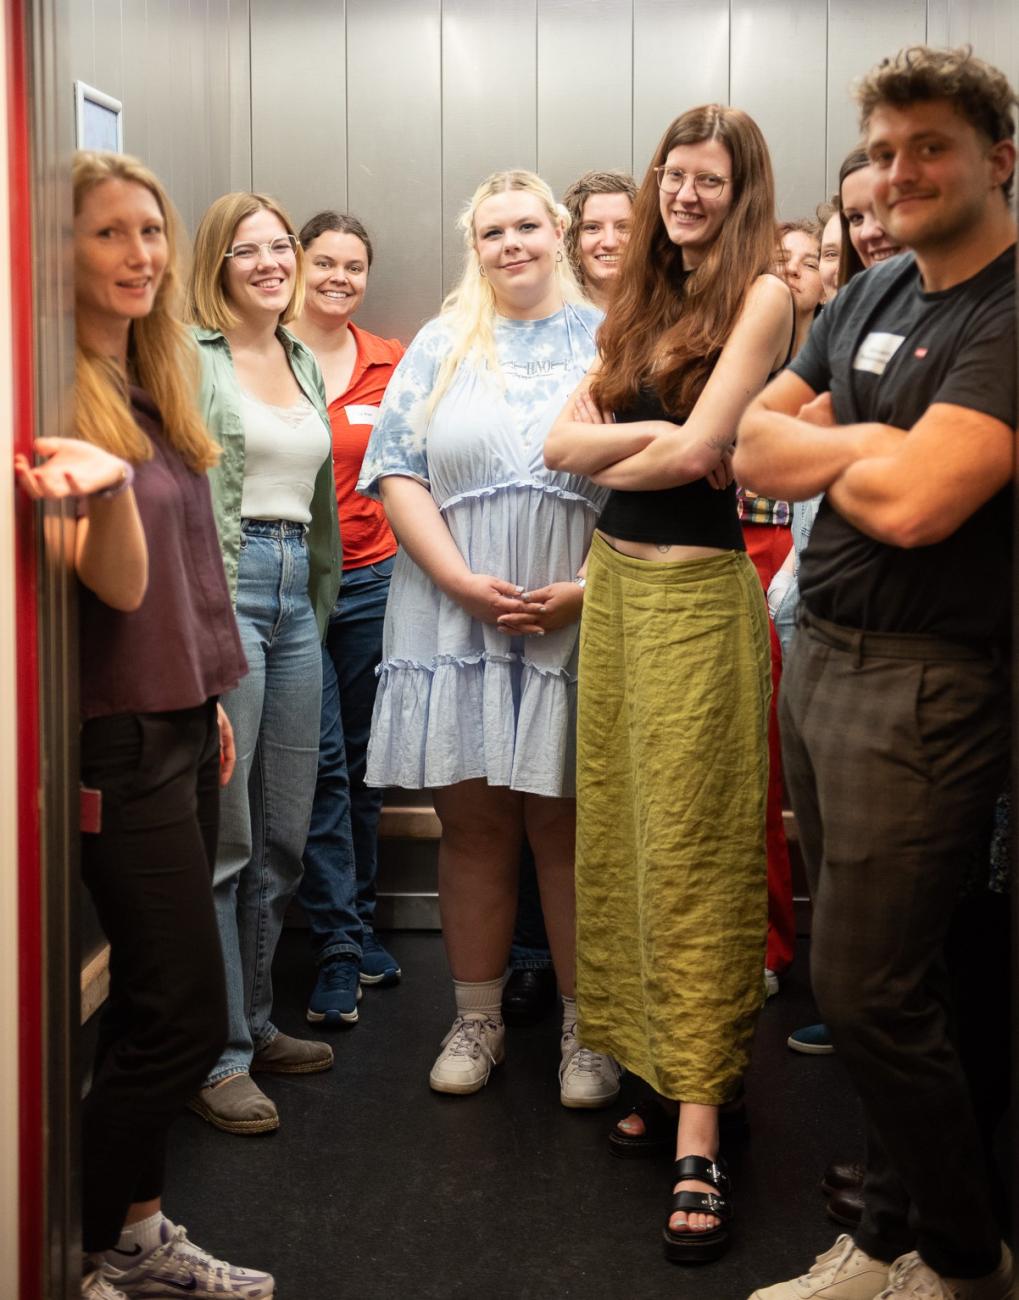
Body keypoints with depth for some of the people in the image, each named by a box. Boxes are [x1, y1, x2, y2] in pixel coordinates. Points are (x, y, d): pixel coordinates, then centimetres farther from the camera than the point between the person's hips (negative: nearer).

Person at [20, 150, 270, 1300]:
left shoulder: (152, 388, 12)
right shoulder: (61, 397, -14)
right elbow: (119, 583, -21)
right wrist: (104, 485, -41)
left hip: (182, 723, 8)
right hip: (122, 739, -8)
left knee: (153, 1007, 13)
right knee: (183, 1016, -5)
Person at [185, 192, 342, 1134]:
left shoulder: (304, 363, 18)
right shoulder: (189, 358, -3)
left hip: (297, 592, 7)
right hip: (221, 588, -7)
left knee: (285, 834, 10)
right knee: (223, 835, -5)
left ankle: (255, 1022, 24)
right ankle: (218, 1056, 4)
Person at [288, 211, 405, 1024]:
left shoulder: (392, 364, 7)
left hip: (372, 582, 3)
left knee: (363, 762, 11)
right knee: (321, 764, -5)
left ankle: (359, 927, 25)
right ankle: (338, 947, 3)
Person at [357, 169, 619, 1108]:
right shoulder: (442, 349, 12)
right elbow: (396, 473, 3)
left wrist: (586, 589, -11)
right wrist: (464, 584, -9)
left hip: (579, 624, -1)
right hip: (456, 621, 2)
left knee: (566, 824, 2)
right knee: (473, 824, 6)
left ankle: (587, 1027, 12)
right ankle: (477, 1020, 19)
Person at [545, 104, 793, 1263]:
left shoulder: (759, 295, -6)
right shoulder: (643, 302, 14)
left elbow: (696, 453, -17)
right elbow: (561, 441, 6)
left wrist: (608, 460, 1)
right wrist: (653, 432, -10)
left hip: (697, 590, -7)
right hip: (613, 580, 7)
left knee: (690, 855, -5)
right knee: (621, 838, 9)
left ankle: (700, 1142, 0)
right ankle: (655, 1068, 21)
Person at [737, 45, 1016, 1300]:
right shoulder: (874, 292, 12)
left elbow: (912, 501, -25)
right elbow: (753, 445, 9)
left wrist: (824, 453, -4)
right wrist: (868, 445, -9)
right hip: (818, 654, 8)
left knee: (867, 992, -3)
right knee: (857, 974, 14)